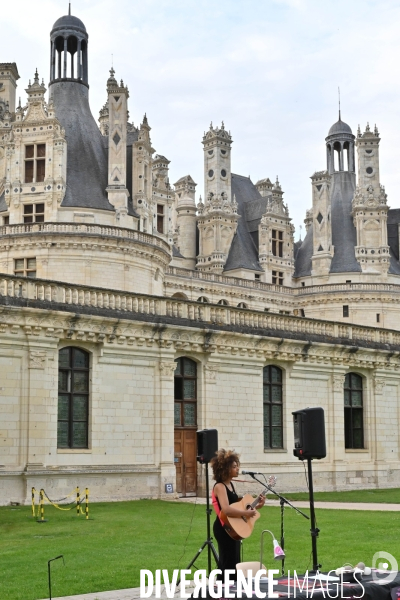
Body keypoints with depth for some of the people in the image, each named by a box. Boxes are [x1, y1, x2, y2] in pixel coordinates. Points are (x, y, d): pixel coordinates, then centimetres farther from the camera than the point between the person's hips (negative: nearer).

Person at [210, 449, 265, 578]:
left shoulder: (230, 484, 12)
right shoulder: (220, 486, -18)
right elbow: (226, 510, -32)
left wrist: (256, 506, 10)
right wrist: (245, 513, -24)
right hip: (224, 529, -10)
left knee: (233, 563, 16)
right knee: (229, 563, -6)